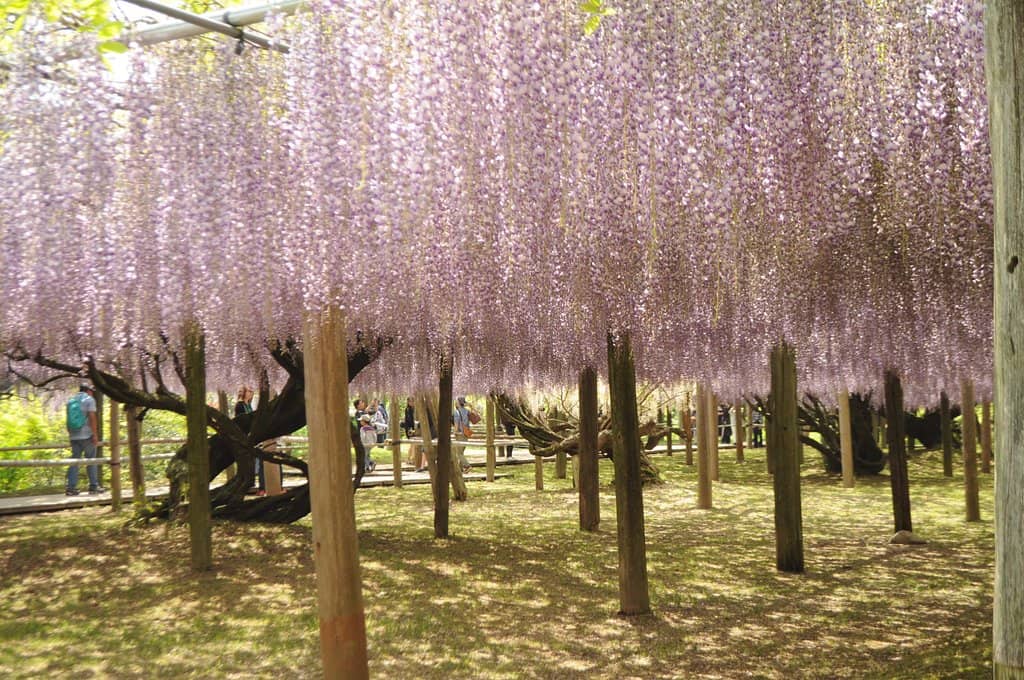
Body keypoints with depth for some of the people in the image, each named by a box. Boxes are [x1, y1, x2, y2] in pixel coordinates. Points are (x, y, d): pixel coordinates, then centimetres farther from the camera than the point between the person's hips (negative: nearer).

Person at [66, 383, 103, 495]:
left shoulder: (70, 401, 15)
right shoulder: (89, 399, -3)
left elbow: (69, 420, 17)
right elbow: (92, 417, -13)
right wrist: (95, 435, -13)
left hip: (74, 436, 5)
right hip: (87, 435, -5)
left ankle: (71, 487, 1)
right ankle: (93, 486, 3)